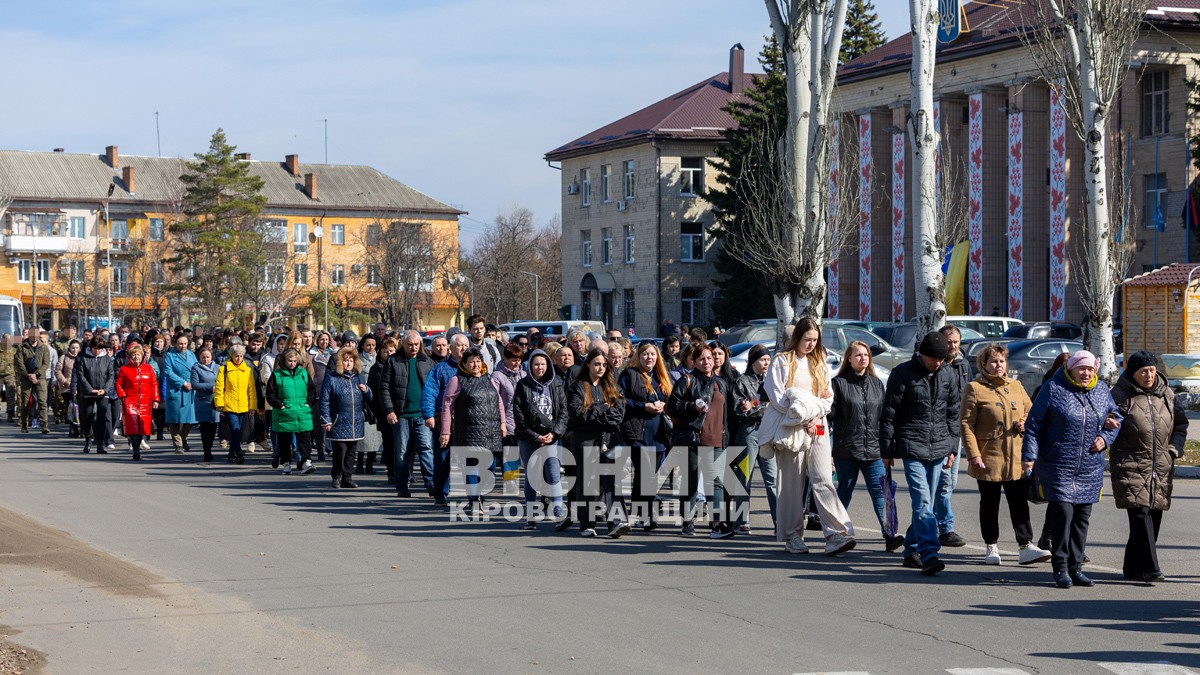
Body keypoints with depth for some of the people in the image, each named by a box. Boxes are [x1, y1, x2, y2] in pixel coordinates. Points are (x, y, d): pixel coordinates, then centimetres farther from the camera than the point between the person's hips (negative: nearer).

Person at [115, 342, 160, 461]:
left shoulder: (148, 368, 10)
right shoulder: (124, 369, 5)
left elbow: (154, 385, 11)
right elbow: (119, 384, 7)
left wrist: (155, 400, 5)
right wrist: (122, 397, -6)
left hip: (145, 404, 3)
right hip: (130, 403, -3)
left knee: (143, 427, 2)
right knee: (133, 426, -14)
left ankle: (136, 447, 17)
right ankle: (136, 452, -17)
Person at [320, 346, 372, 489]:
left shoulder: (358, 377, 13)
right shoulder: (331, 378, -3)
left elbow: (368, 399, 20)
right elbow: (324, 401, -4)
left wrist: (366, 391, -2)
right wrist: (326, 421, -8)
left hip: (356, 423, 5)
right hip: (339, 423, -5)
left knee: (351, 451, 8)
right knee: (340, 450, -8)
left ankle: (347, 478, 16)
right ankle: (336, 476, 9)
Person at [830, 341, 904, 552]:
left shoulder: (876, 384, 13)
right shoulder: (839, 383, 0)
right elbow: (830, 415, -2)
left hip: (873, 449, 3)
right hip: (846, 448, -3)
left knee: (880, 491, -7)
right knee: (844, 492, 7)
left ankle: (890, 536, -14)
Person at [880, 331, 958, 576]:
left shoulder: (948, 376, 10)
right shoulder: (903, 373, -4)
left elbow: (952, 414, 19)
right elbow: (888, 415, -2)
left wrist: (952, 448, 14)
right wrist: (886, 450, -3)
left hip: (939, 449, 5)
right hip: (912, 448, -5)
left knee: (926, 503, 8)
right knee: (922, 501, -15)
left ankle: (912, 550, 19)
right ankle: (929, 554, -23)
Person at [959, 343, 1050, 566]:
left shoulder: (1015, 386, 12)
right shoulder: (975, 389, -3)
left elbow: (1030, 412, 22)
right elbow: (966, 424, -7)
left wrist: (1025, 423, -3)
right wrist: (973, 455, -15)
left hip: (1017, 459, 3)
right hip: (988, 458, -3)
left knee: (1019, 503, -1)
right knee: (990, 504, 8)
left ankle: (1025, 547, -1)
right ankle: (991, 548, 18)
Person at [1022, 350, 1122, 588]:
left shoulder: (1102, 391, 9)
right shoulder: (1053, 389, -5)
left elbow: (1117, 419, 22)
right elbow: (1033, 424, -4)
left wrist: (1105, 438, 2)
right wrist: (1029, 455, -11)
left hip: (1090, 470, 5)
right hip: (1058, 468, -5)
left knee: (1082, 518, 8)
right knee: (1063, 514, -10)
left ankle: (1075, 567, 16)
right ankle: (1061, 569, 0)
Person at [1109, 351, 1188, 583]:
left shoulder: (1166, 394, 12)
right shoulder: (1120, 395, -4)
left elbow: (1180, 423, 22)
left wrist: (1174, 449, 10)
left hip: (1161, 468, 6)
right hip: (1131, 466, -5)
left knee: (1154, 516, 7)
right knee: (1140, 514, -16)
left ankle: (1133, 567, 19)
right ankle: (1149, 569, -18)